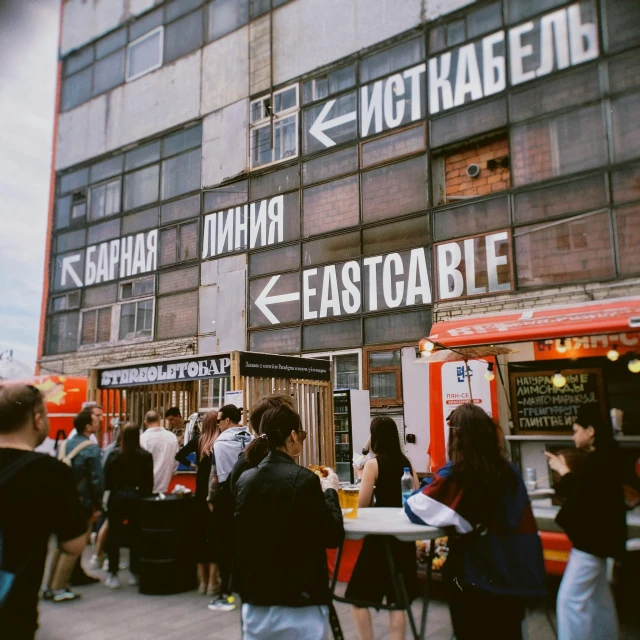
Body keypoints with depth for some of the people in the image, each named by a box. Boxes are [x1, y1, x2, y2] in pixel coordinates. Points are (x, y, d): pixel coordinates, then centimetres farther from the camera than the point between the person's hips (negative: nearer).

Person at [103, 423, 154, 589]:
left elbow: (107, 477, -4)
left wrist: (111, 491, 9)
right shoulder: (145, 455, -6)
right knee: (135, 536, 10)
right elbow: (149, 481, -5)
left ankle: (113, 575, 9)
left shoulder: (114, 454, -5)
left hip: (117, 497, 0)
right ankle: (135, 574, 17)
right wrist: (145, 495, 6)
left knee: (115, 536, 7)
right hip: (136, 498, 0)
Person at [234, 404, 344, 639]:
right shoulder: (304, 479, -18)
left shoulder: (245, 479, 0)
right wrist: (330, 491, 0)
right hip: (299, 600, -5)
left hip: (255, 596, 6)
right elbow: (333, 537, -12)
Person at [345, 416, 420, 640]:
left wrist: (363, 476, 2)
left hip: (379, 536, -6)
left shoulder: (373, 464, -11)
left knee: (358, 596, 8)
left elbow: (362, 504, -11)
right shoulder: (406, 463, 5)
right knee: (397, 598, 14)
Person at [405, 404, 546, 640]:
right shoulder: (510, 471, -2)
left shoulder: (454, 474, -16)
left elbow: (414, 508, -13)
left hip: (474, 575, -4)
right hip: (515, 570, 4)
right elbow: (525, 525, 9)